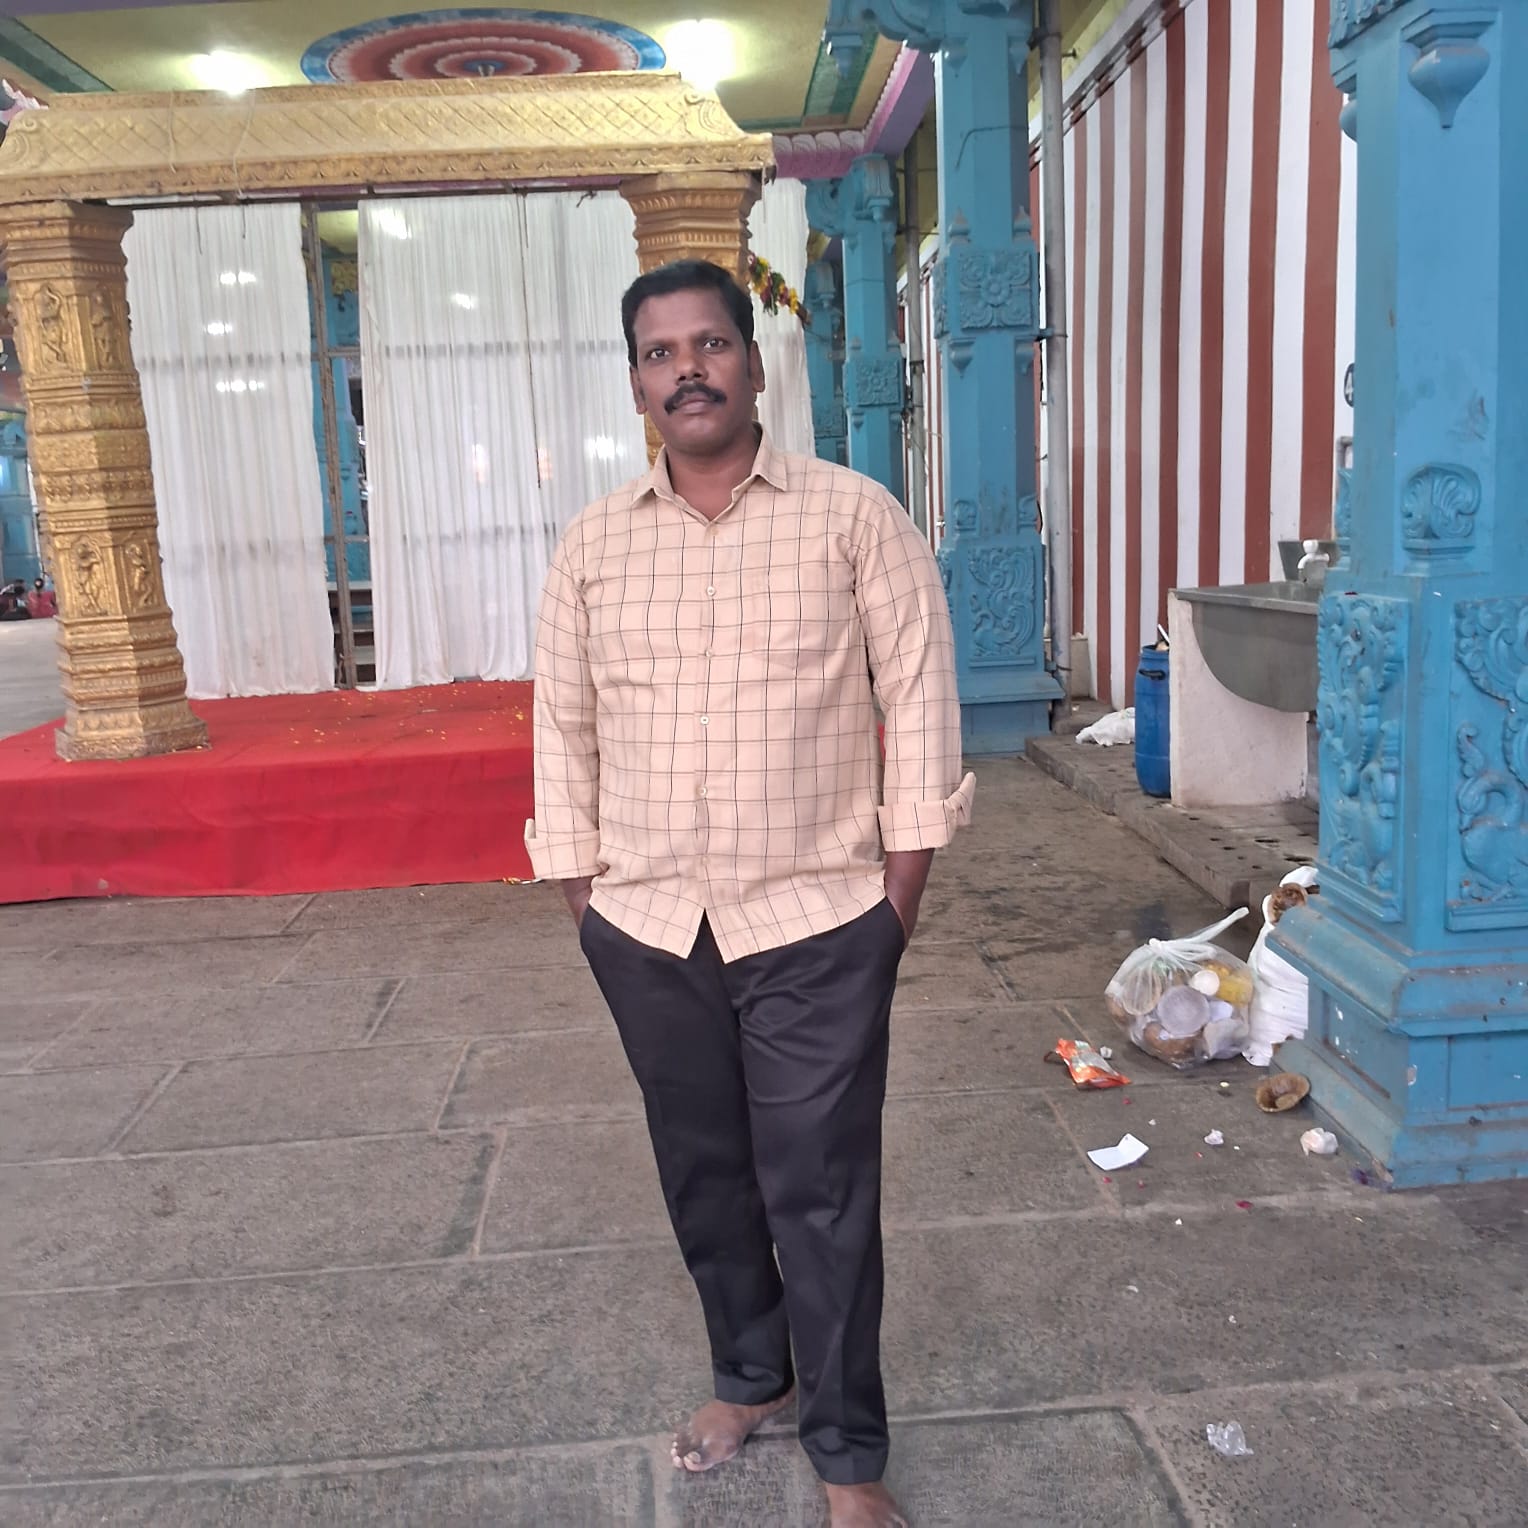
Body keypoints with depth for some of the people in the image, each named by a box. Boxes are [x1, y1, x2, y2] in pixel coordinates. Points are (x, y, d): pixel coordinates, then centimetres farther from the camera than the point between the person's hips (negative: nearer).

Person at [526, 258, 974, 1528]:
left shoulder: (855, 517, -5)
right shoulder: (593, 545, 4)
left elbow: (920, 705, -4)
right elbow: (566, 733, 8)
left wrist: (899, 894, -6)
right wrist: (584, 898, 6)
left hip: (817, 926, -3)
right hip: (647, 930, 4)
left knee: (821, 1195, 5)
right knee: (702, 1175, 18)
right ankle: (750, 1374, 43)